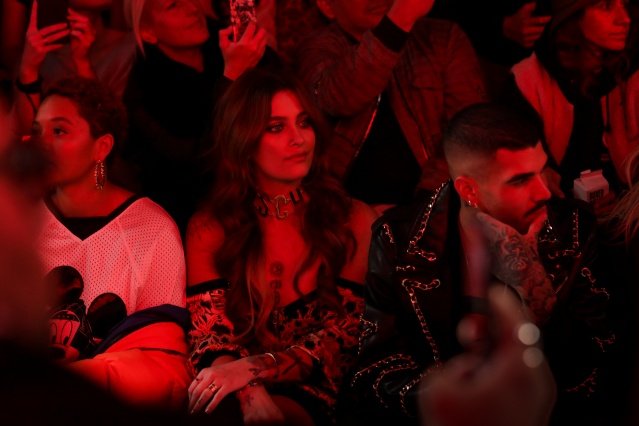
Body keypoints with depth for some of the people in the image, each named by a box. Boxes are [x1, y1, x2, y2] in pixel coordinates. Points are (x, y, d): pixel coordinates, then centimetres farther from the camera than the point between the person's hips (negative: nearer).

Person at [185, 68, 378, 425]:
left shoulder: (353, 220, 6)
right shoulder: (209, 230, 9)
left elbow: (341, 336, 0)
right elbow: (212, 339, 1)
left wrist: (253, 368, -18)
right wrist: (252, 394, -22)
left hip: (312, 396, -1)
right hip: (240, 395, 1)